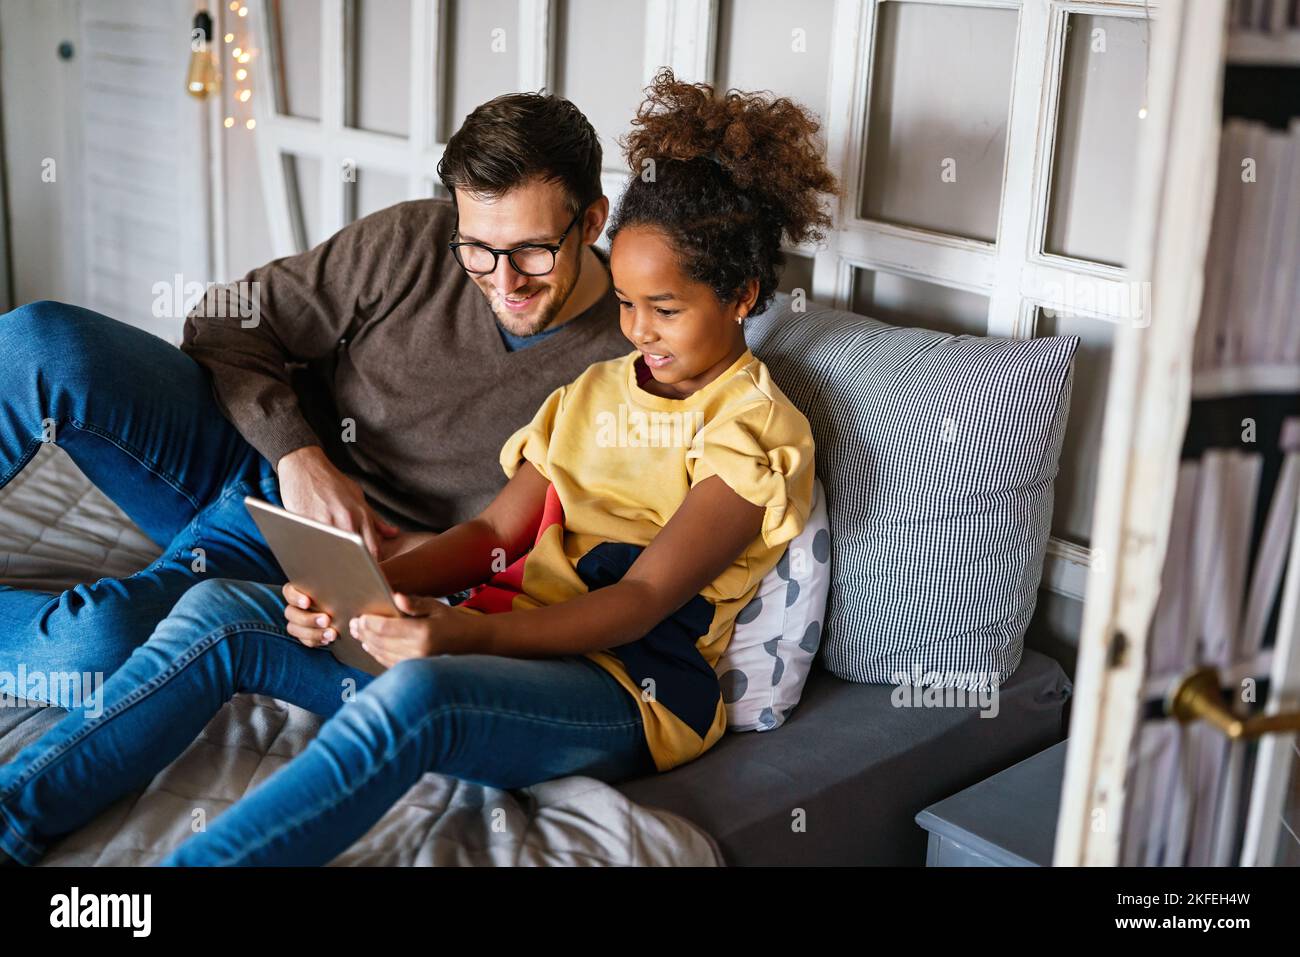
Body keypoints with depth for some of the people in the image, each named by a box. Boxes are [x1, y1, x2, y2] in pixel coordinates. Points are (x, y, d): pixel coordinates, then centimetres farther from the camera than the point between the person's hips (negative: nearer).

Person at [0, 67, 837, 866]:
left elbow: (644, 601, -14)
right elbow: (496, 531, 13)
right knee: (220, 612, -7)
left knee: (414, 694, -40)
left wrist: (473, 634, -30)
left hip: (621, 686, -7)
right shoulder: (596, 389, 22)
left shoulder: (756, 429, -2)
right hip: (500, 637, 8)